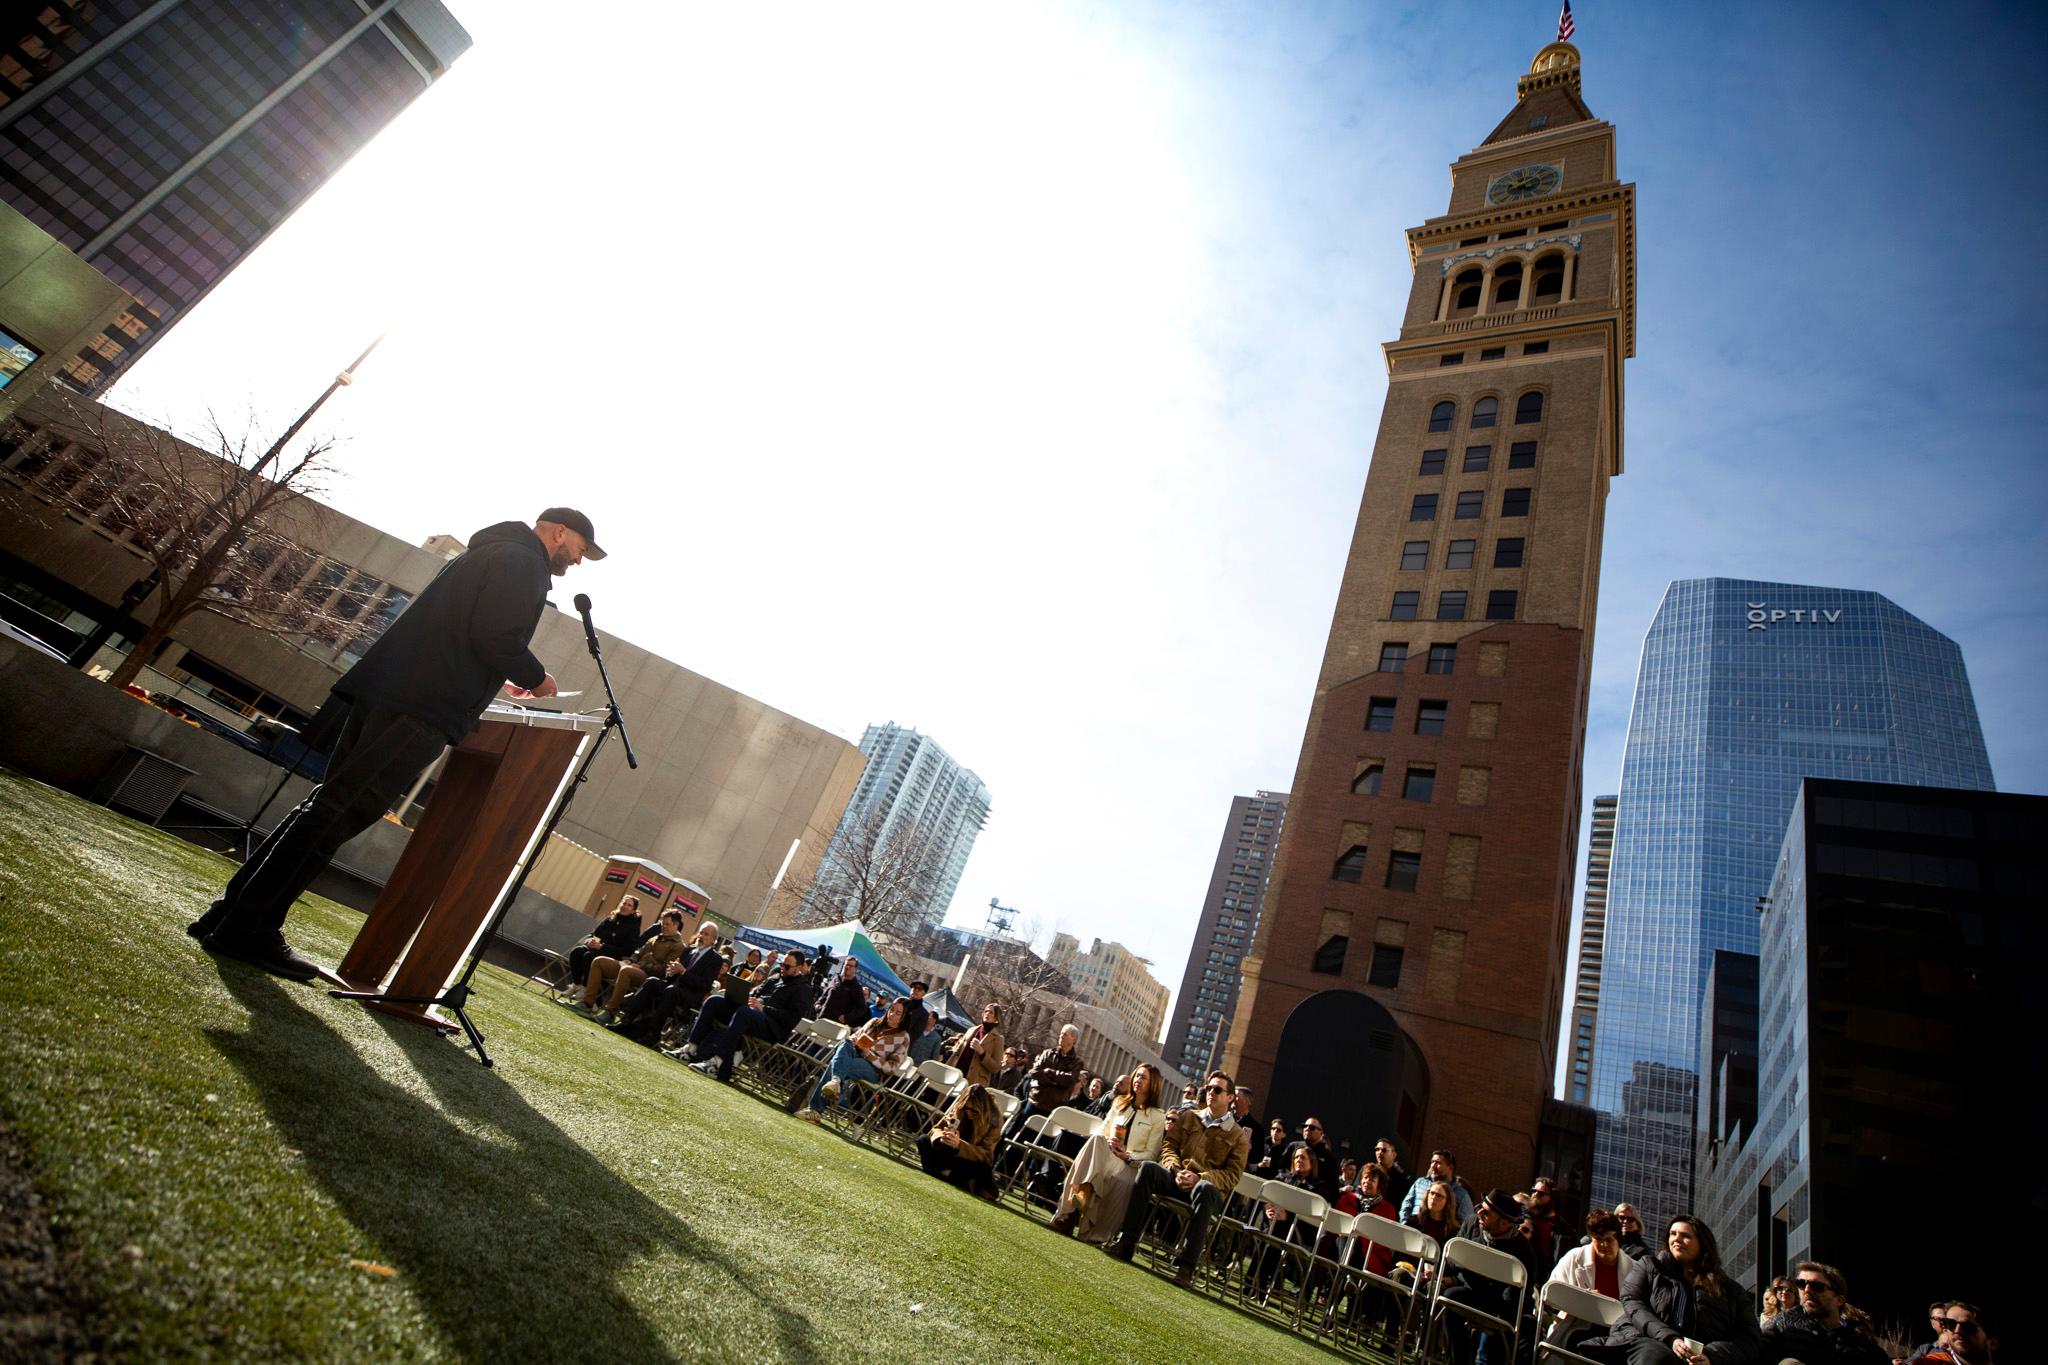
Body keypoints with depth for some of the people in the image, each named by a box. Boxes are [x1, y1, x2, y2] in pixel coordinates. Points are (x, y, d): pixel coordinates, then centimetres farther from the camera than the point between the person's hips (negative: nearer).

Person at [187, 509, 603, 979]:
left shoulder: (486, 553, 27)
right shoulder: (525, 562, -4)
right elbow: (496, 639, -16)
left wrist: (509, 678, 28)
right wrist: (535, 678, 0)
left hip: (383, 693, 10)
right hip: (423, 708, -10)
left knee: (328, 805, 13)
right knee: (340, 810, -8)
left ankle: (234, 911, 19)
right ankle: (251, 927, -4)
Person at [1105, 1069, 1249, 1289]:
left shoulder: (1237, 1136, 10)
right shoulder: (1188, 1117, 18)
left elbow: (1233, 1174, 2)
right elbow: (1168, 1146, 13)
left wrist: (1200, 1178, -14)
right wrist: (1176, 1170, -9)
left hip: (1207, 1185, -2)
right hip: (1175, 1177, 3)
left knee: (1206, 1190, -40)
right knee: (1148, 1168, -30)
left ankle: (1187, 1266, -39)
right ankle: (1126, 1243, -29)